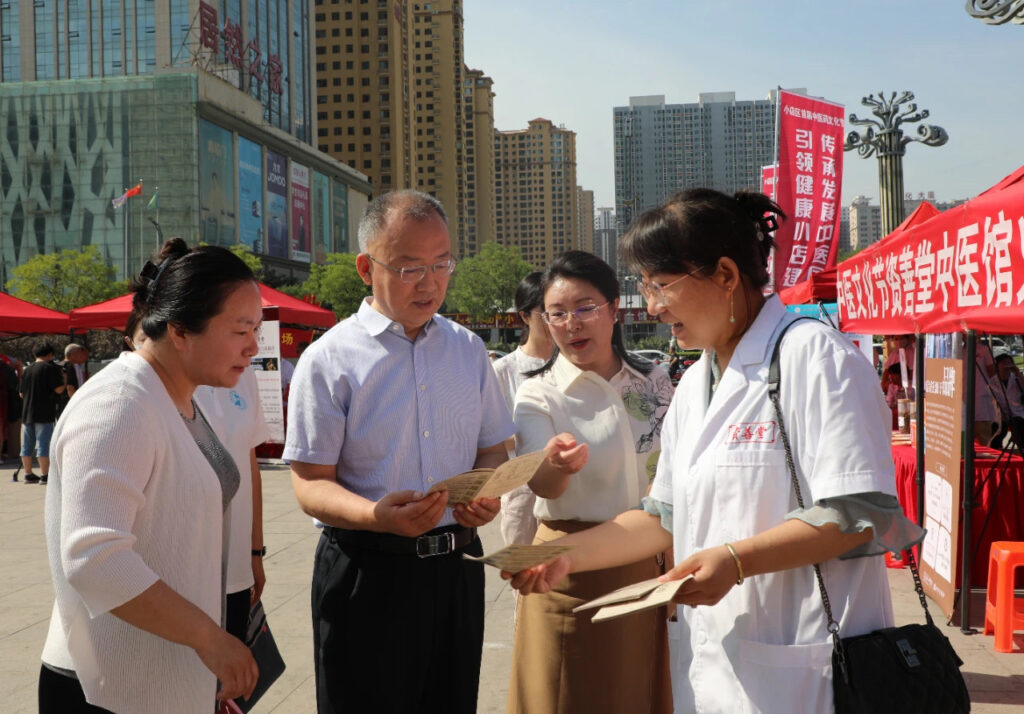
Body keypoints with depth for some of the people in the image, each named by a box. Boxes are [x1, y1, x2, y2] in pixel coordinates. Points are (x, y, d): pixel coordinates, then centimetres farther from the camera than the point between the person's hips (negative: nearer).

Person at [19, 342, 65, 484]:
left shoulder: (27, 370, 11)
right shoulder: (51, 368, -8)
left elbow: (21, 393, 16)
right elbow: (59, 389, -15)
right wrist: (64, 379, 2)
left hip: (27, 413, 7)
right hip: (44, 414, -7)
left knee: (27, 445, 11)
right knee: (44, 445, -5)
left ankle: (28, 474, 17)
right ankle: (45, 475, -5)